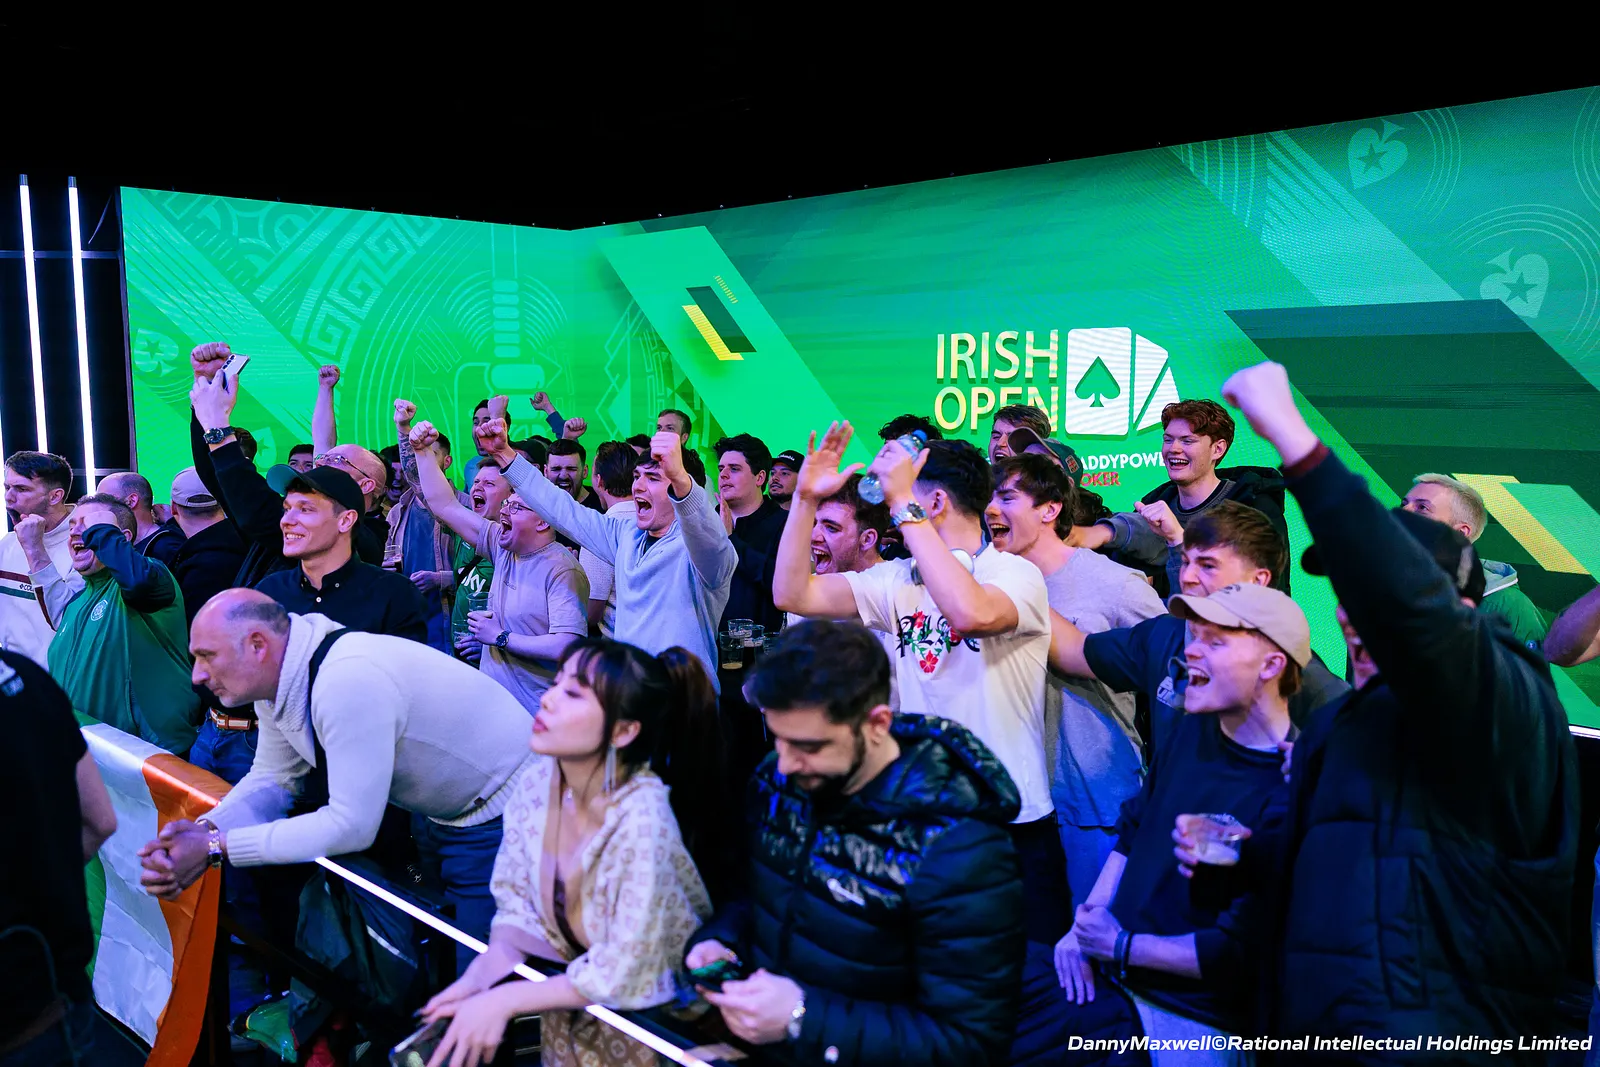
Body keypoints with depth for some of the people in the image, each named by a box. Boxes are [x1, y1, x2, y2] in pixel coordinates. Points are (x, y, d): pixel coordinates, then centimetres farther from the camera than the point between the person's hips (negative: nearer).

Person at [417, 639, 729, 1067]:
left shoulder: (640, 820, -28)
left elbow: (625, 977, -22)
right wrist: (477, 978, -17)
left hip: (649, 1016, -5)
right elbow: (519, 910, -1)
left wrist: (504, 1001, -21)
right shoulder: (538, 782, -10)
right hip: (568, 996, 5)